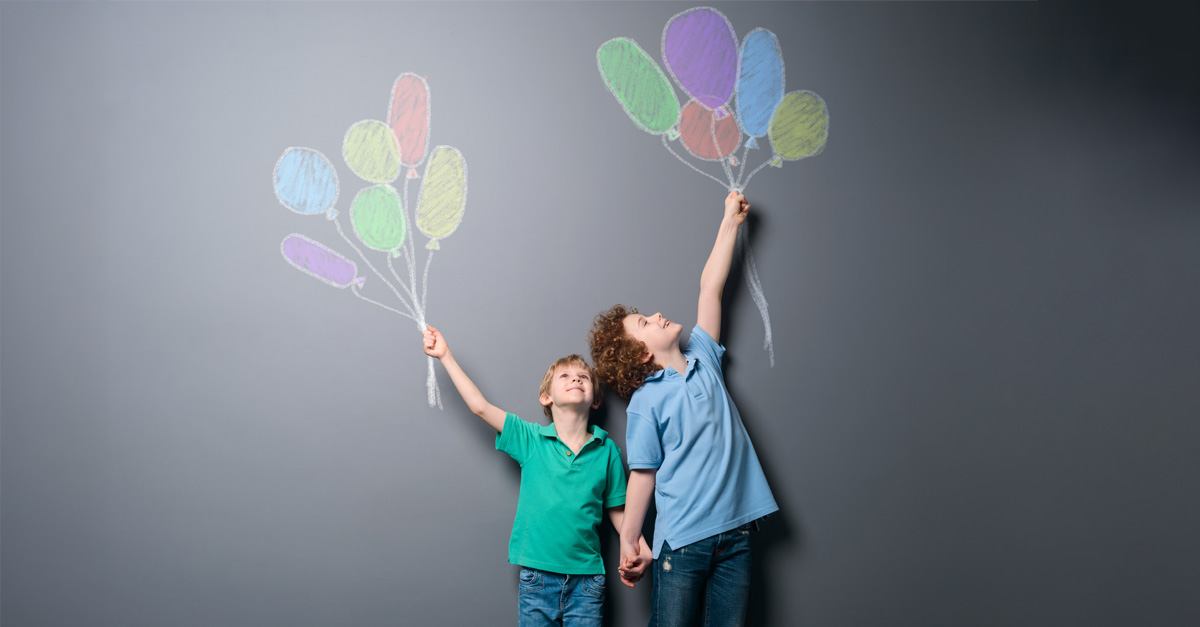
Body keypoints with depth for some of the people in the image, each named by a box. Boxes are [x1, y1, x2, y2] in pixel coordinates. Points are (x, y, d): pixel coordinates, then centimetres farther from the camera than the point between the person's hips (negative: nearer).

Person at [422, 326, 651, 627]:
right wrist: (445, 355, 2)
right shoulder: (531, 439, 2)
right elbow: (480, 406, 0)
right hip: (537, 577, 0)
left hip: (586, 579, 0)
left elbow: (618, 512, 7)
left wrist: (643, 552, -8)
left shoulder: (606, 450, 3)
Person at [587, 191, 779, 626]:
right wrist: (628, 541, -5)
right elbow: (643, 475, -5)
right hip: (682, 538, -5)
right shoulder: (646, 401, -5)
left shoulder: (702, 358, 10)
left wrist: (731, 222, 14)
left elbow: (710, 288, 12)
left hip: (734, 530, 5)